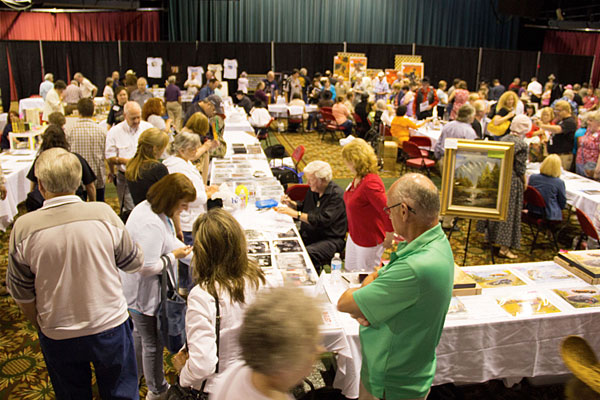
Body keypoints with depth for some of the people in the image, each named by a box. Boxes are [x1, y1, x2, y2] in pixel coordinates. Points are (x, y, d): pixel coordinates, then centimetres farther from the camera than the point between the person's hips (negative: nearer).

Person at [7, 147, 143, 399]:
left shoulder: (24, 227, -16)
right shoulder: (104, 213, -18)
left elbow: (22, 295, -5)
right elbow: (133, 263, -4)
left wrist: (41, 328, 12)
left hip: (58, 337, 1)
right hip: (110, 326, -1)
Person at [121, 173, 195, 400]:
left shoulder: (149, 207, 0)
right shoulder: (151, 224, -33)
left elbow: (170, 241, 11)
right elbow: (148, 267, -33)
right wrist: (173, 256, -19)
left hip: (137, 290, 11)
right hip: (144, 294, -11)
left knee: (140, 334, 30)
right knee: (152, 343, 11)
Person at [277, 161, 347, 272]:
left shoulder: (337, 195, -16)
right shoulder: (312, 190, 10)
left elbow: (324, 220, -26)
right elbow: (304, 207, 28)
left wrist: (296, 214, -25)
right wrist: (292, 203, 6)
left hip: (331, 239, -7)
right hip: (308, 235, 8)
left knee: (309, 253, -35)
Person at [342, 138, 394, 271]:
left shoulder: (371, 183, -30)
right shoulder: (358, 178, -1)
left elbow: (389, 213, -31)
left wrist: (388, 240, -19)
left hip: (369, 242, -9)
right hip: (353, 236, 9)